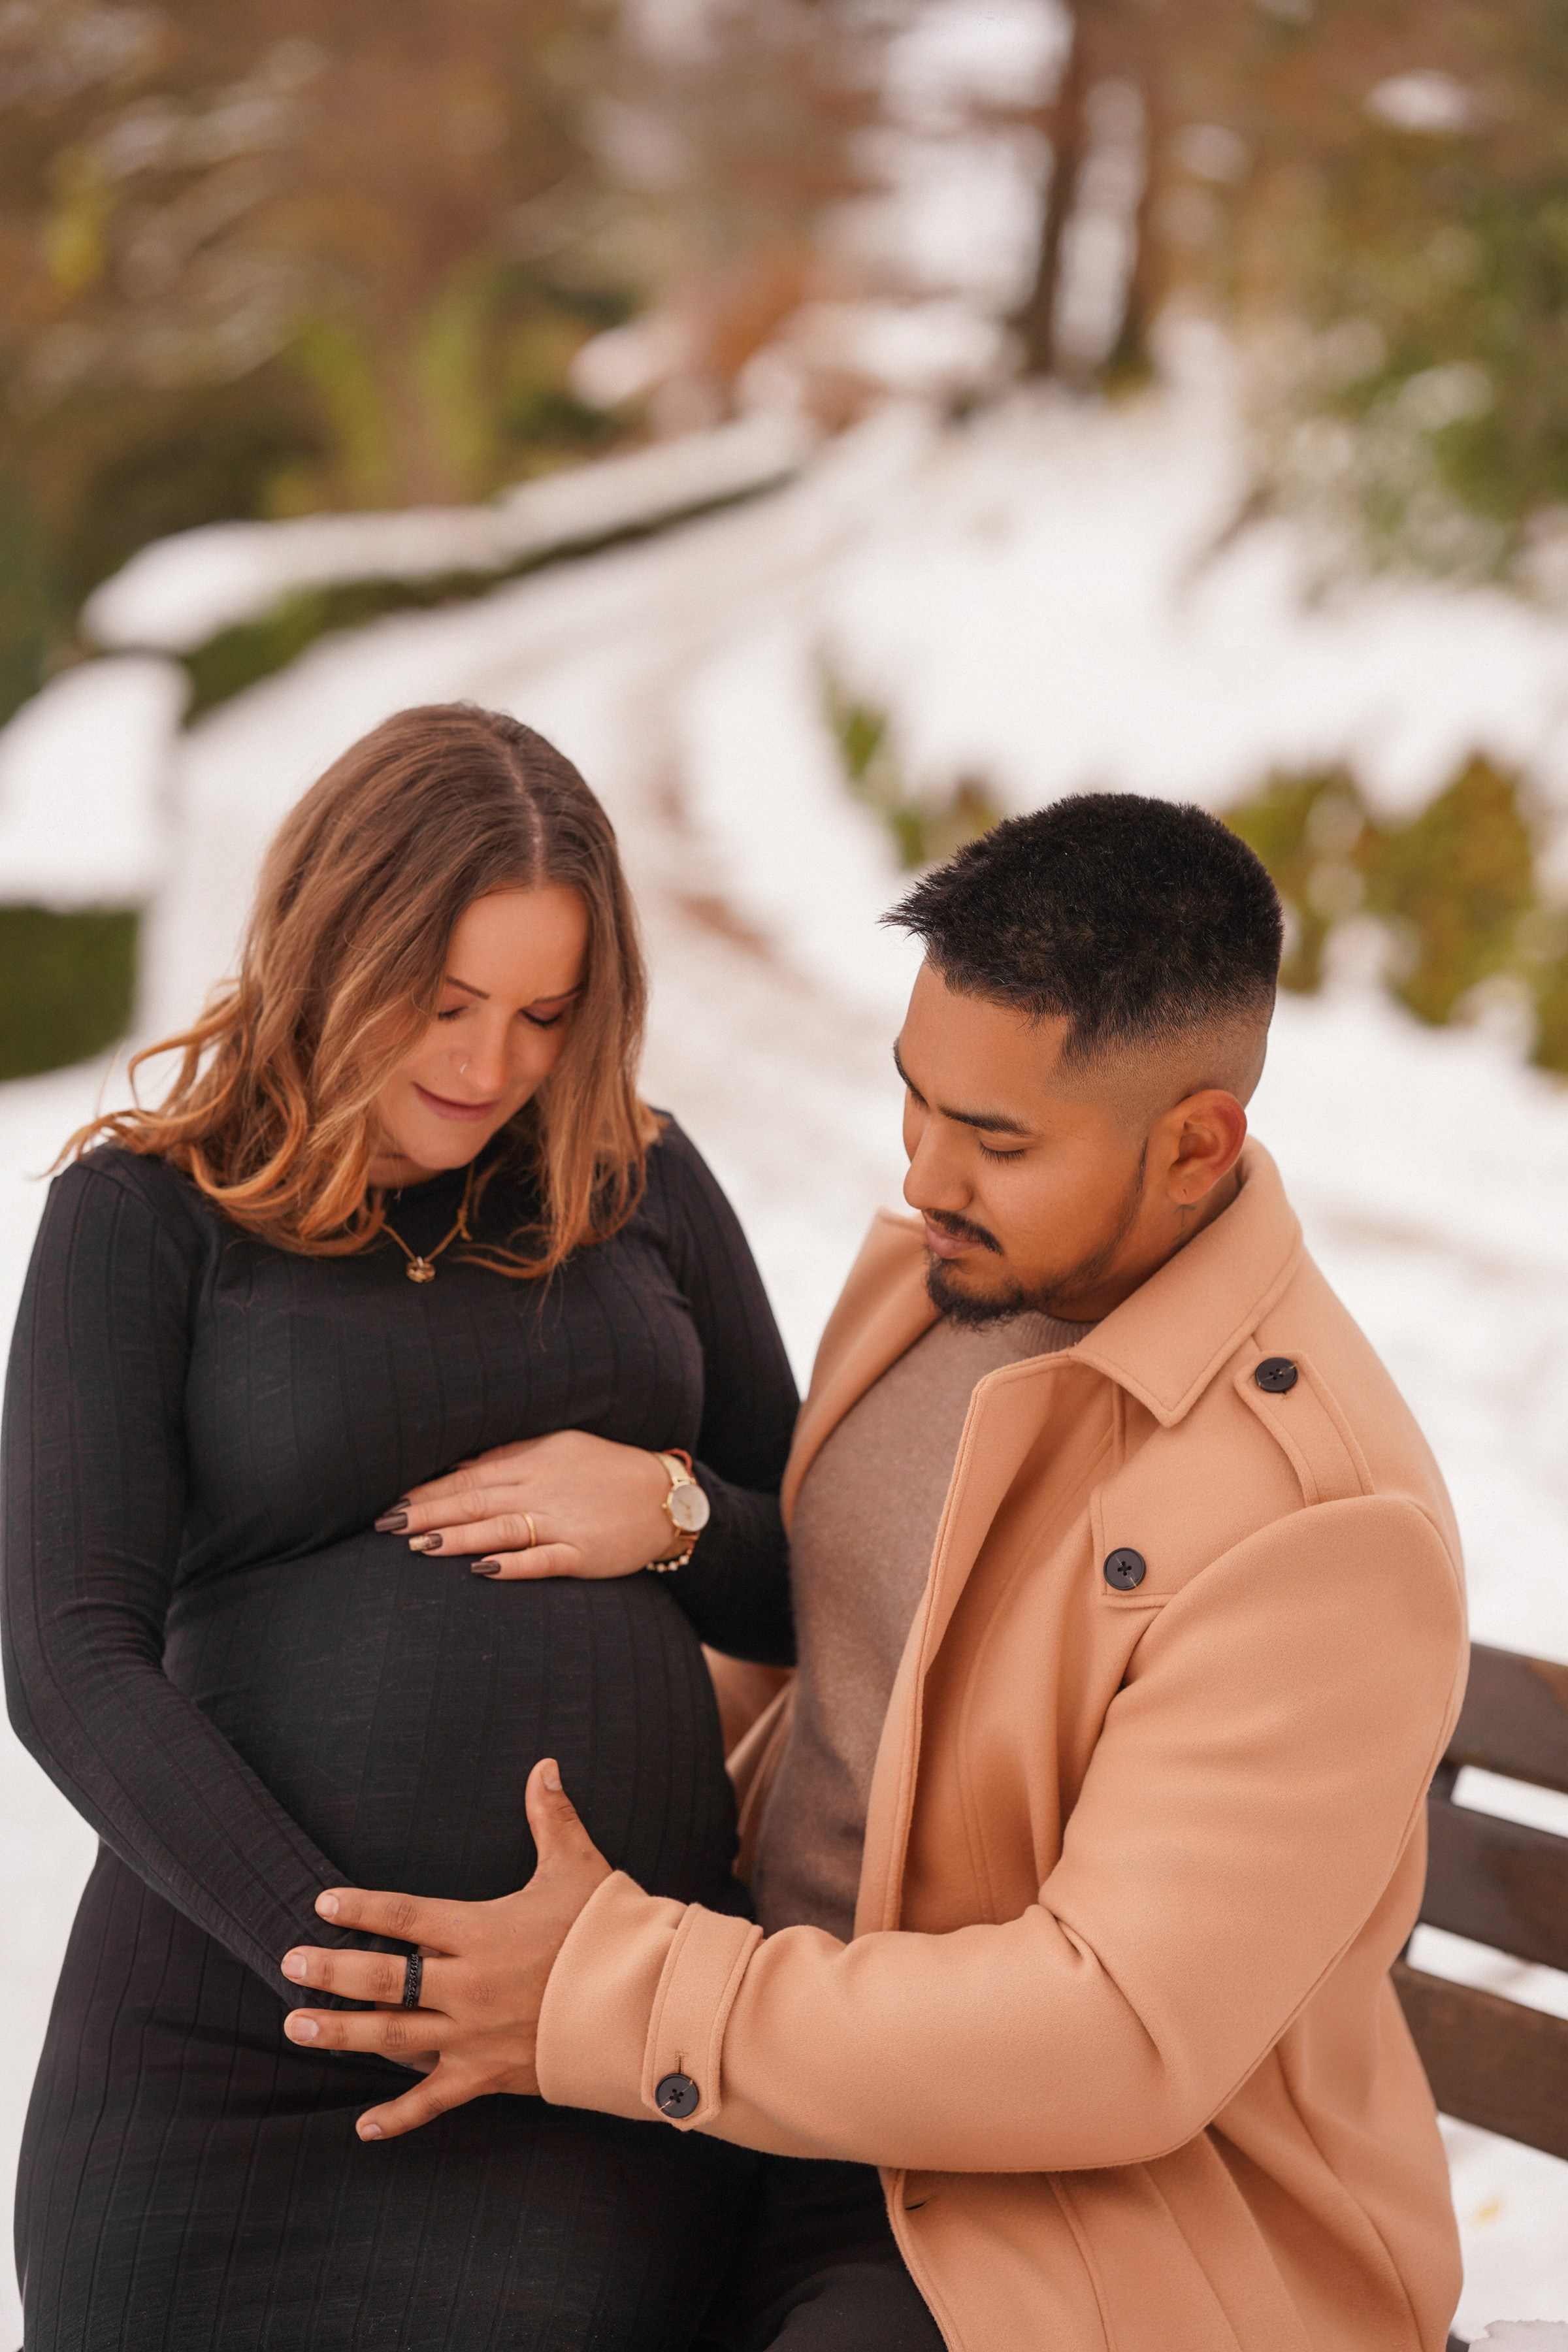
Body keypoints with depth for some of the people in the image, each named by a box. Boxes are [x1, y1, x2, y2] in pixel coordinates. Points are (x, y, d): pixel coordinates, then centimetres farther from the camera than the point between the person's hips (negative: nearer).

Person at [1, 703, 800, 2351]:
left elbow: (819, 1590, 16)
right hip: (245, 2066, -2)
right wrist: (355, 1966, -18)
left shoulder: (639, 1186, 10)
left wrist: (676, 1518, -6)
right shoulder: (145, 1218, 0)